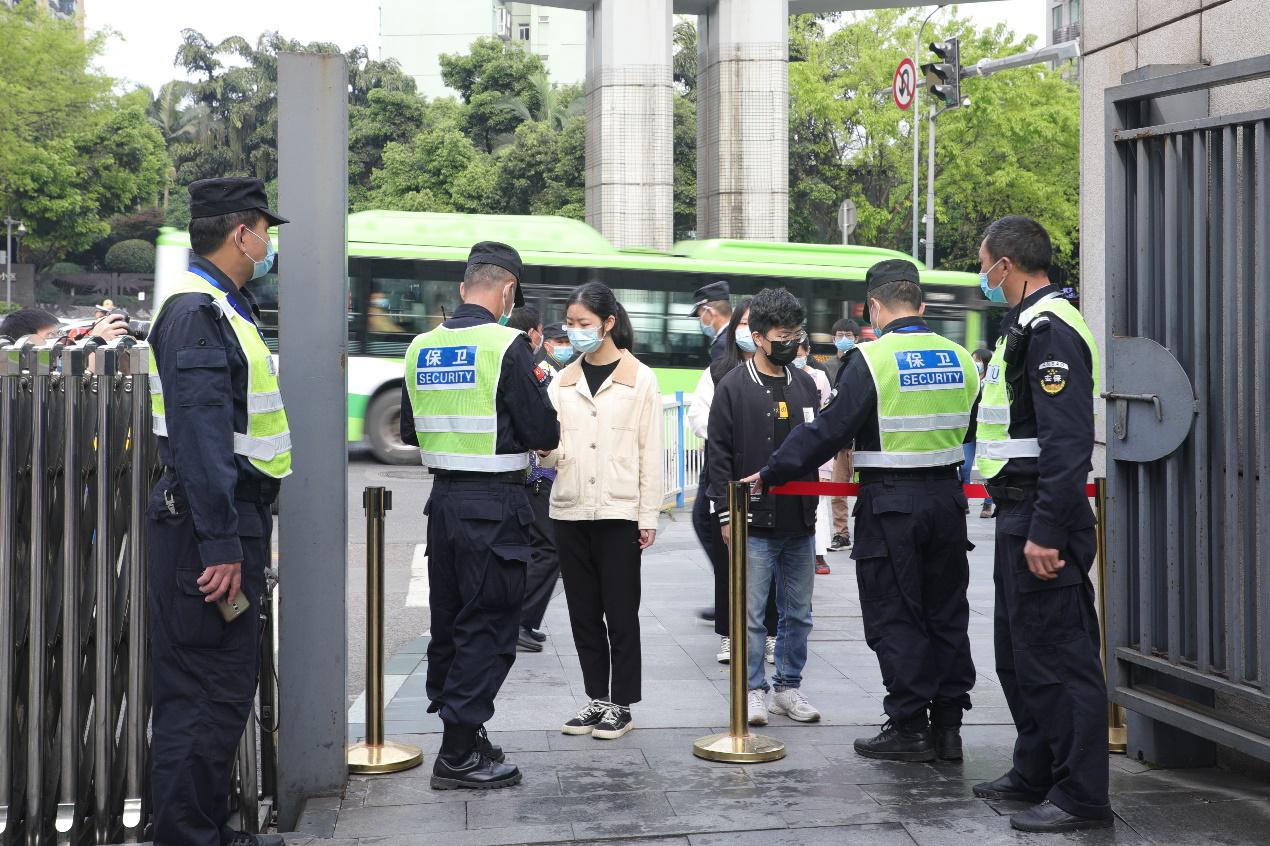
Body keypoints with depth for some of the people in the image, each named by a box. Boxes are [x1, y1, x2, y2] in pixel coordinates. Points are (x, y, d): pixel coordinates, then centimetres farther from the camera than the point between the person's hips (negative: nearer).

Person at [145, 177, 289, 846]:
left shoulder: (226, 308, 18)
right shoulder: (196, 313, -15)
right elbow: (199, 436, -23)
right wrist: (221, 545, -25)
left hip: (233, 517, 10)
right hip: (205, 523, -10)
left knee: (227, 687, 16)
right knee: (204, 696, -5)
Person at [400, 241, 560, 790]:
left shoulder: (421, 348, 7)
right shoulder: (508, 345, -13)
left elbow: (409, 431, 15)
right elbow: (544, 434, -13)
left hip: (442, 498, 7)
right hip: (496, 505, -7)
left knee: (448, 621, 16)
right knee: (488, 626, 0)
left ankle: (460, 732, 29)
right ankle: (460, 754, 2)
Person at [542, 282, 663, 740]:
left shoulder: (640, 379, -1)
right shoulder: (562, 381, 10)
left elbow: (650, 452, -2)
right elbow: (553, 451, 8)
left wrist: (649, 516, -6)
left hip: (619, 512, -4)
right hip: (571, 510, 4)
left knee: (621, 612, 1)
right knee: (583, 612, 9)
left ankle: (621, 704, 10)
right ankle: (596, 698, 20)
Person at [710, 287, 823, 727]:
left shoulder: (805, 384, 10)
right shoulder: (734, 387, -4)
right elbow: (720, 454, -4)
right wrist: (725, 513, -8)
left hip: (800, 522, 5)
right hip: (754, 524, -5)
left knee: (797, 613, 11)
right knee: (751, 614, 1)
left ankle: (789, 687, 22)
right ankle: (754, 690, 11)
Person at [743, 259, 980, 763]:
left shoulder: (872, 360, -11)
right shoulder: (959, 358, 7)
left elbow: (829, 430, -13)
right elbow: (978, 429, 18)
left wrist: (771, 474, -6)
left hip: (891, 504, -6)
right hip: (946, 497, 6)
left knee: (895, 617, 2)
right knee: (946, 612, 13)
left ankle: (909, 729, 5)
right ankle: (948, 726, 17)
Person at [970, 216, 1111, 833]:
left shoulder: (1050, 329, -16)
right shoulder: (1027, 326, 17)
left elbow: (1067, 439, -25)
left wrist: (1046, 532, -27)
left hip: (1040, 521, -11)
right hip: (1019, 514, 11)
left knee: (1057, 655, -6)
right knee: (1019, 654, 18)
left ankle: (1082, 797, 1)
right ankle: (1036, 773, 30)